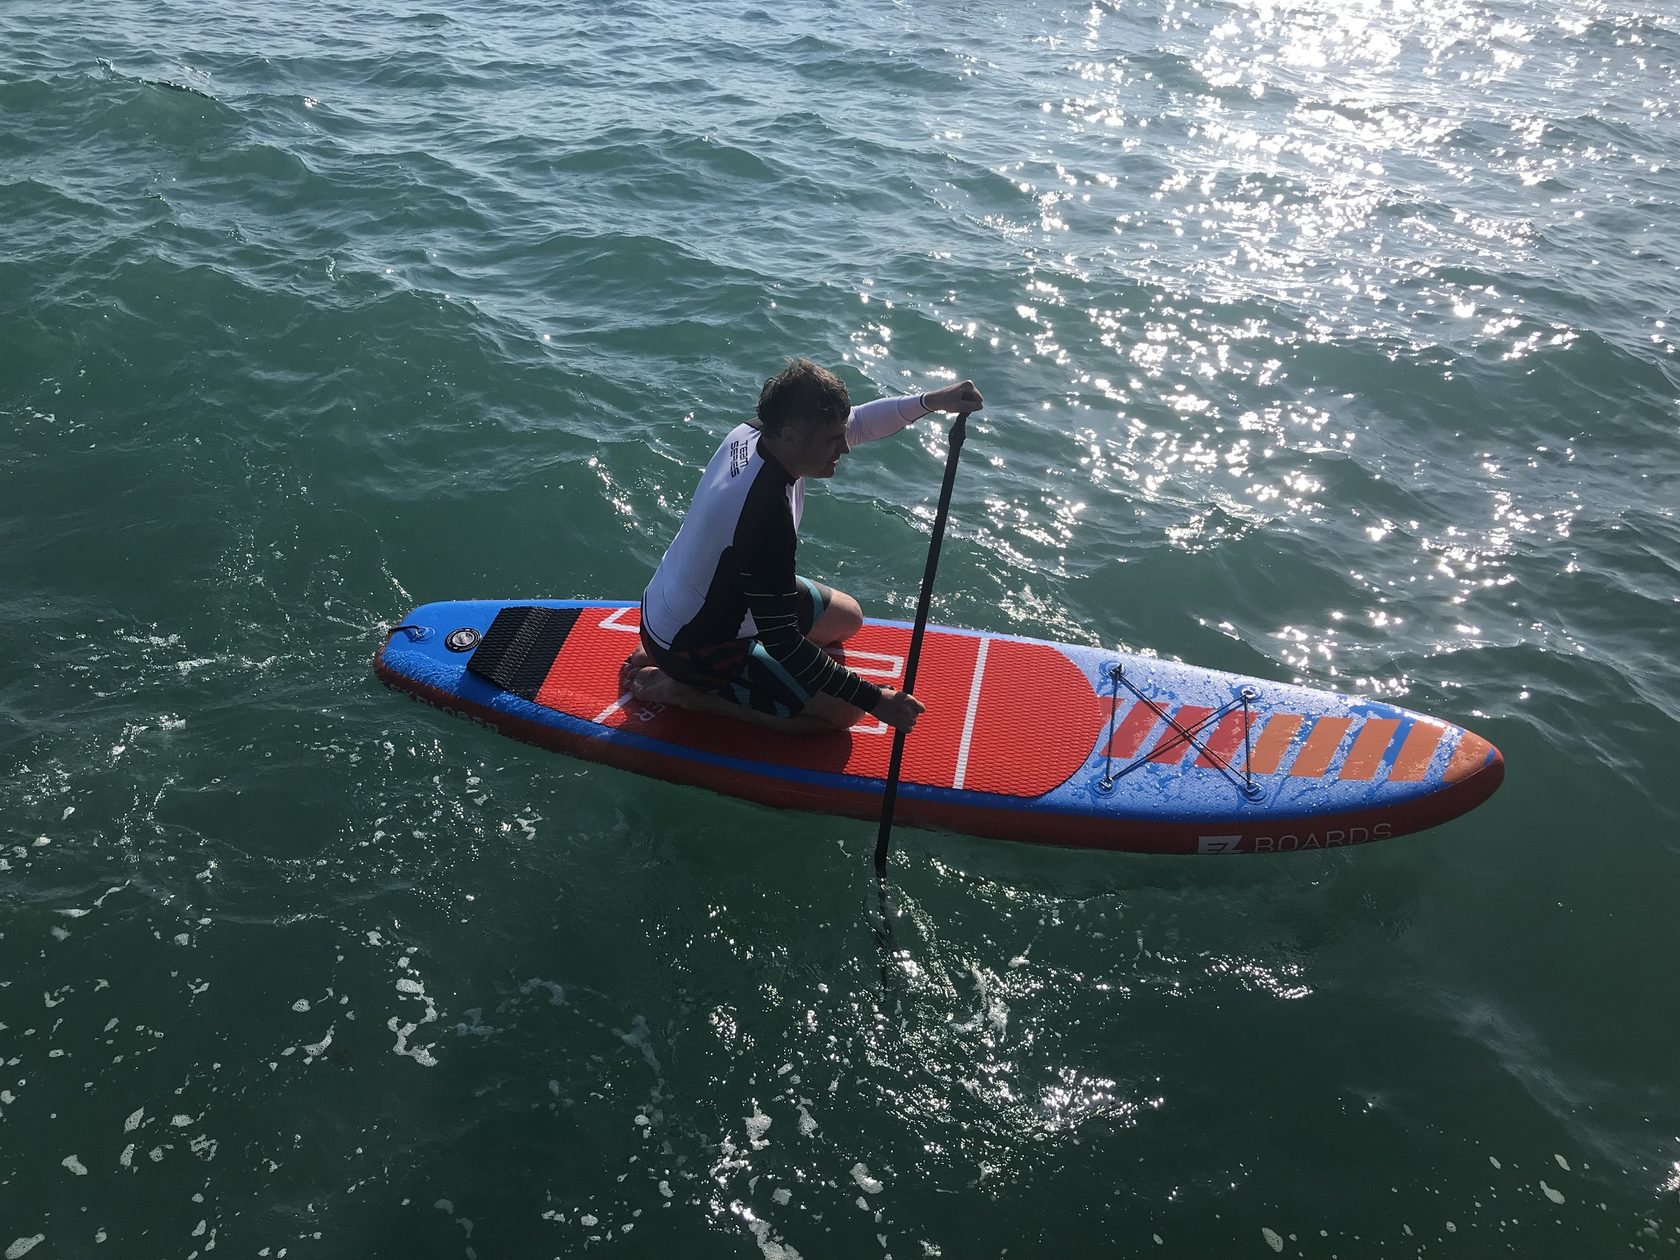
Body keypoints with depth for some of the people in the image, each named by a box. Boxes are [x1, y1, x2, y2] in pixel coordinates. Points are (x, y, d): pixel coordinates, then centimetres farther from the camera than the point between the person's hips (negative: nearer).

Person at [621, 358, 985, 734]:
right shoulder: (766, 519, -37)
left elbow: (856, 423, 4)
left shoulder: (749, 434, -12)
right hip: (692, 651, -9)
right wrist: (875, 699, -26)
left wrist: (931, 400, -8)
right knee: (843, 710, -9)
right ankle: (678, 688, -2)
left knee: (846, 618, 20)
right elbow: (782, 643, -30)